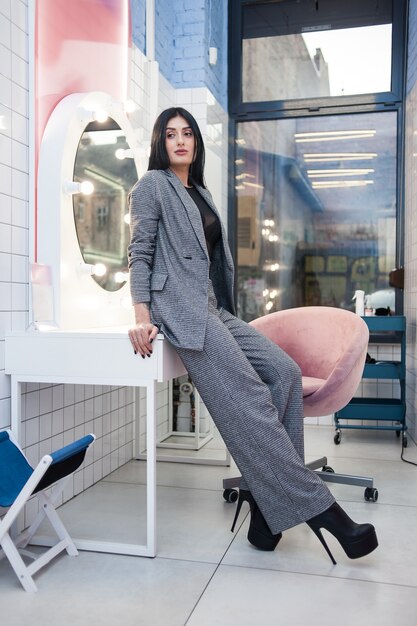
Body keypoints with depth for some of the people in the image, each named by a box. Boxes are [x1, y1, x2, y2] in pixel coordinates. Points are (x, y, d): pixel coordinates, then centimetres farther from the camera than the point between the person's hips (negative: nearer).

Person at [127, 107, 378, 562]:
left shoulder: (200, 193, 27)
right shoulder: (153, 185, 5)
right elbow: (140, 252, -3)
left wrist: (224, 312, 17)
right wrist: (141, 317, -14)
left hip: (213, 310, 8)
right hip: (181, 308, -8)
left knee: (285, 372, -10)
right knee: (249, 403, -18)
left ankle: (266, 499, -8)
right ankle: (317, 508, -15)